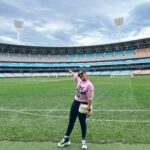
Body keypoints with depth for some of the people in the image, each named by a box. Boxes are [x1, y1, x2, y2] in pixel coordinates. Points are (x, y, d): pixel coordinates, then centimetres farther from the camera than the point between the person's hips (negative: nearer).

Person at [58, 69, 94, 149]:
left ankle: (83, 140, 27)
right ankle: (66, 139, 28)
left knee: (82, 123, 8)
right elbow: (74, 75, 24)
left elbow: (90, 98, -21)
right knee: (71, 121, 14)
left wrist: (89, 109, -23)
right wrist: (70, 71, 39)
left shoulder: (89, 85, -19)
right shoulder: (79, 80, 1)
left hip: (83, 105, -6)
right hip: (75, 102, 7)